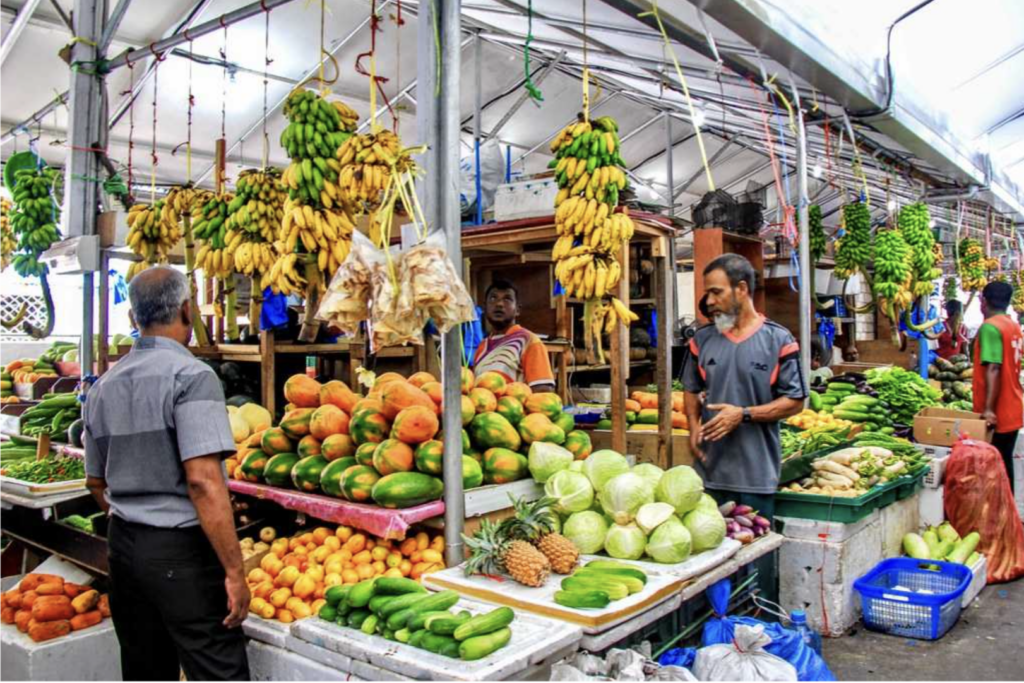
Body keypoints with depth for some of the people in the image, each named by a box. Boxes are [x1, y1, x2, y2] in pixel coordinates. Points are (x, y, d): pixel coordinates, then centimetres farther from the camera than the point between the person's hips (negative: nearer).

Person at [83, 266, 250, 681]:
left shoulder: (104, 387, 9)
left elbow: (95, 482, 18)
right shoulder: (191, 375, -14)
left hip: (123, 544, 8)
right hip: (181, 551, -7)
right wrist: (234, 571, -19)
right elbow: (202, 480, -22)